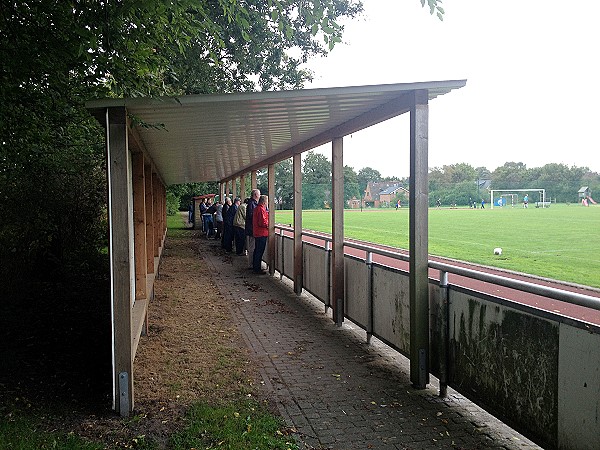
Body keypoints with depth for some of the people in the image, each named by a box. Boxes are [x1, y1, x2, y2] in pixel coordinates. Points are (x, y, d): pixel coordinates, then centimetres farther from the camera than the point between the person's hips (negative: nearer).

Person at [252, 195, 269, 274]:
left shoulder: (256, 208, 13)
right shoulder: (261, 209, -17)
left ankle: (255, 267, 25)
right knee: (260, 252, -5)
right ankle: (257, 269, -2)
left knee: (256, 250, 17)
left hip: (256, 233, 10)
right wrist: (268, 225, -7)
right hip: (262, 233, -10)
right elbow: (263, 222, -22)